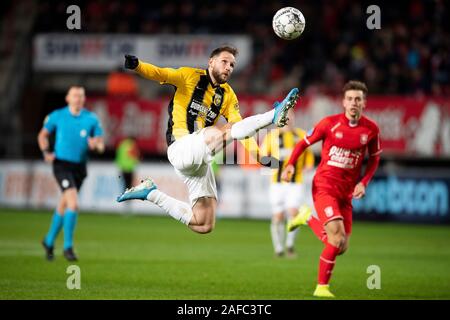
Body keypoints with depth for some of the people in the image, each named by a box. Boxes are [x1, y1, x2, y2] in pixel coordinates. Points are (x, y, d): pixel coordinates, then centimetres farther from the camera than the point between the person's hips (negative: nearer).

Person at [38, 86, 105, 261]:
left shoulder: (91, 119, 3)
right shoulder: (57, 116, -1)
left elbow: (101, 145, 4)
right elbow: (43, 135, 10)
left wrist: (96, 144, -20)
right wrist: (46, 152, -7)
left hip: (79, 167, 4)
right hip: (62, 164, -4)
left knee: (64, 205, 15)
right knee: (73, 203, -20)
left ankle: (49, 241, 36)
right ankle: (68, 246, -13)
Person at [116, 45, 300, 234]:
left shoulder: (228, 95, 15)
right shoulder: (190, 76, 1)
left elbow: (240, 129, 8)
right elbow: (160, 74, -15)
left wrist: (260, 156, -6)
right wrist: (136, 65, -35)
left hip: (200, 159, 7)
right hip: (181, 148, -7)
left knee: (204, 226, 5)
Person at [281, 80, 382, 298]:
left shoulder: (371, 129, 2)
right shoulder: (330, 123, -6)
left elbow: (374, 159, 16)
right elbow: (305, 142, 5)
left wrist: (363, 183, 1)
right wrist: (290, 164, -10)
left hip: (346, 192, 5)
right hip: (324, 187, -5)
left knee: (339, 247, 3)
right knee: (338, 238, -22)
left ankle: (308, 219, 27)